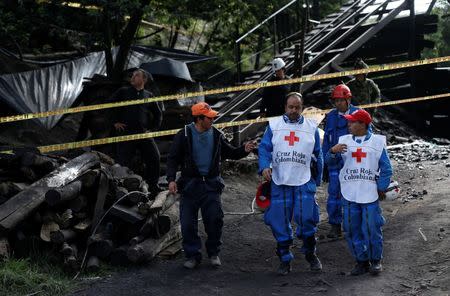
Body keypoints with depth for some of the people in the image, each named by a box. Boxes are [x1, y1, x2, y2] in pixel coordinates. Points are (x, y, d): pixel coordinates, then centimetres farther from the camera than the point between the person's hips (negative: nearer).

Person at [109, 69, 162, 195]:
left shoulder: (148, 95, 13)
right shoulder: (123, 92, 9)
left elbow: (158, 114, 21)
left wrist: (153, 128, 11)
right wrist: (115, 122, 2)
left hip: (144, 133, 2)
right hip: (126, 132, -2)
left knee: (154, 158, -6)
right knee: (123, 162, -3)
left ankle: (152, 186, 7)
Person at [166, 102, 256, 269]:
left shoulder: (216, 135, 5)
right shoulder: (184, 136, -4)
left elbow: (230, 153, 14)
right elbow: (173, 159, -4)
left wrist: (244, 150, -5)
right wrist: (171, 179, -15)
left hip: (211, 184, 2)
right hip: (190, 184, -2)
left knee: (215, 220, -1)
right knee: (188, 223, 0)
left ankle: (213, 253, 18)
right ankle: (192, 255, 13)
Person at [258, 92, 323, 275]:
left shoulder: (311, 127, 9)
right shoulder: (274, 125, 6)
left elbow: (317, 155, 14)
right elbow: (264, 148, 2)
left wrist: (317, 179, 12)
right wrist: (265, 167, -16)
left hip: (304, 182, 0)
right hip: (279, 182, 0)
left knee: (306, 218, -9)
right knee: (280, 223, 2)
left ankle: (310, 254, 15)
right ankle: (285, 260, 16)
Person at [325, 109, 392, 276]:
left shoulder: (377, 142, 2)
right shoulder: (344, 141, 9)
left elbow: (386, 169, 3)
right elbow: (331, 162, 3)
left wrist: (381, 188, -3)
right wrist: (333, 151, -17)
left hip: (370, 194, -3)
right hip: (349, 195, 3)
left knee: (372, 229, -2)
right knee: (352, 230, 5)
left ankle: (375, 260, 16)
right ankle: (362, 261, 17)